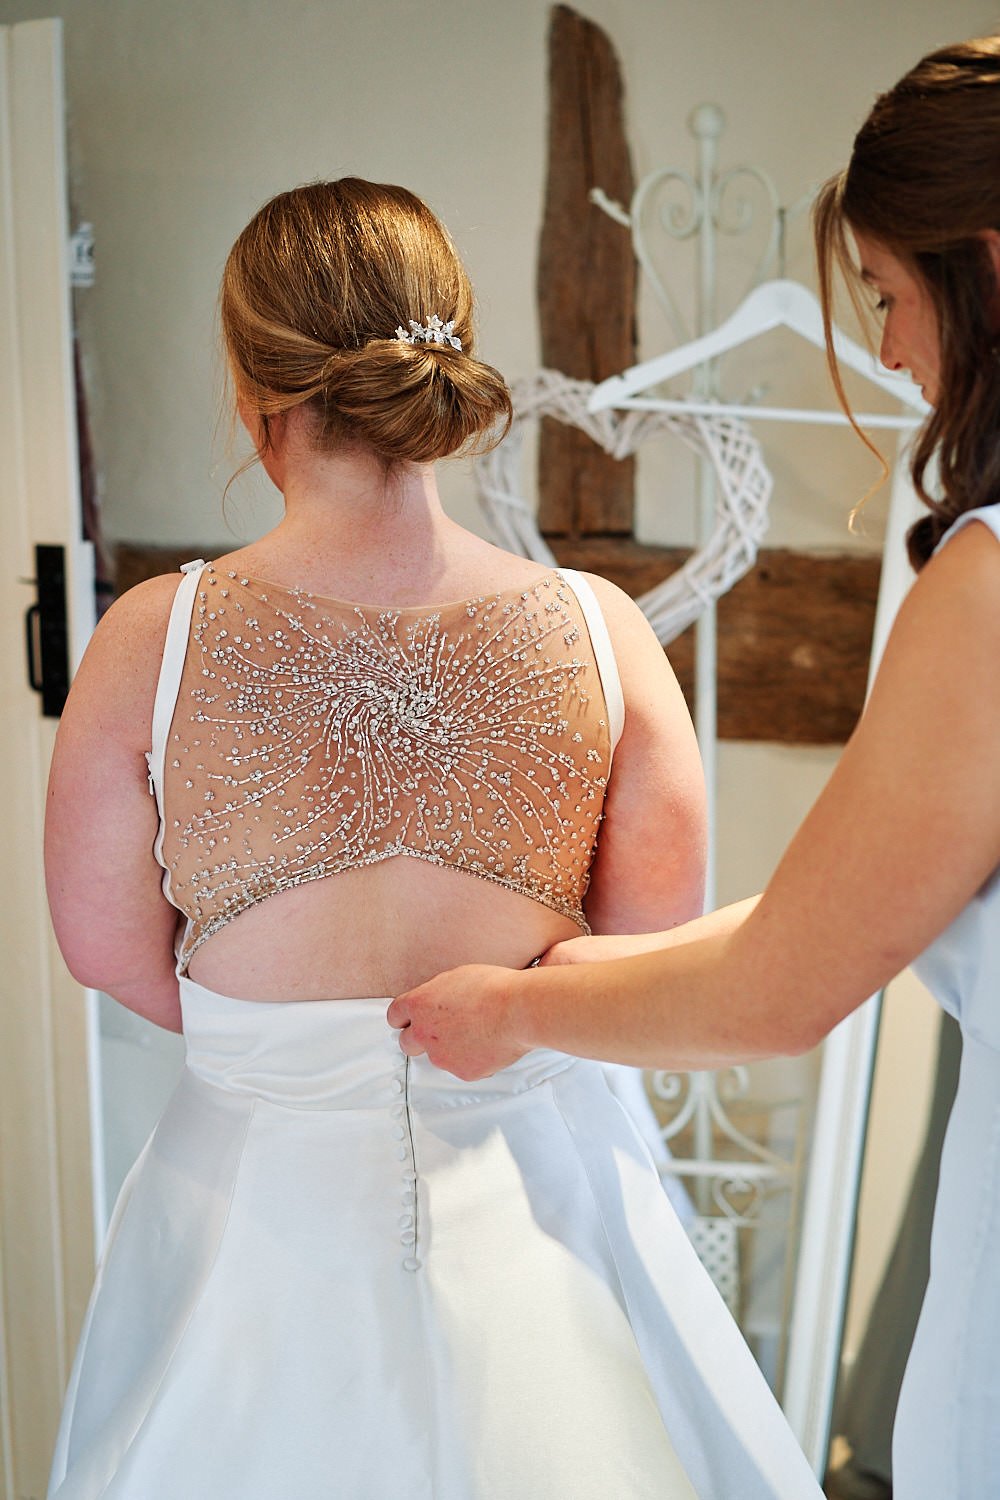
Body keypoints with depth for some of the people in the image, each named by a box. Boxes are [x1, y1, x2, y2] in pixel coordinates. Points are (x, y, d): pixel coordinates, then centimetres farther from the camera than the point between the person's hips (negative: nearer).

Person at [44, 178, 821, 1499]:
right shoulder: (600, 631, -15)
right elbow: (657, 946, -7)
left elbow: (108, 946, -4)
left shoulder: (154, 642, -16)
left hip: (264, 1196, 0)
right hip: (536, 1185, 1)